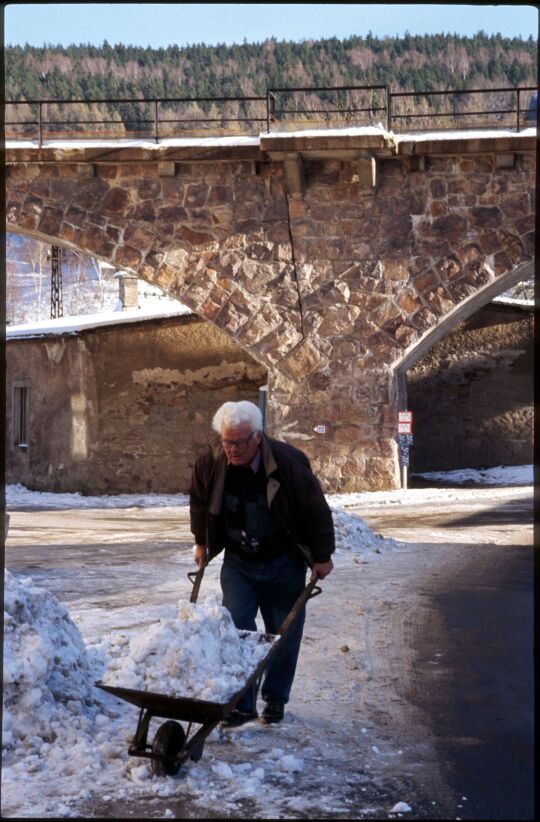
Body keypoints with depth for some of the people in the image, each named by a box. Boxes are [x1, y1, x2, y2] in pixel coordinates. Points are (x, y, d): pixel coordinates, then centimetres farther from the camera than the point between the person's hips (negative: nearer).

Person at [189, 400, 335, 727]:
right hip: (237, 561, 2)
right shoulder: (211, 461, -15)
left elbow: (317, 512, -12)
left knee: (284, 634, 6)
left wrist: (322, 556, -6)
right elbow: (199, 503, 7)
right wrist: (201, 543, 15)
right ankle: (242, 704, -1)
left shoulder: (288, 462, -24)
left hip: (283, 563, -2)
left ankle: (276, 700, 21)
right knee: (236, 629, -7)